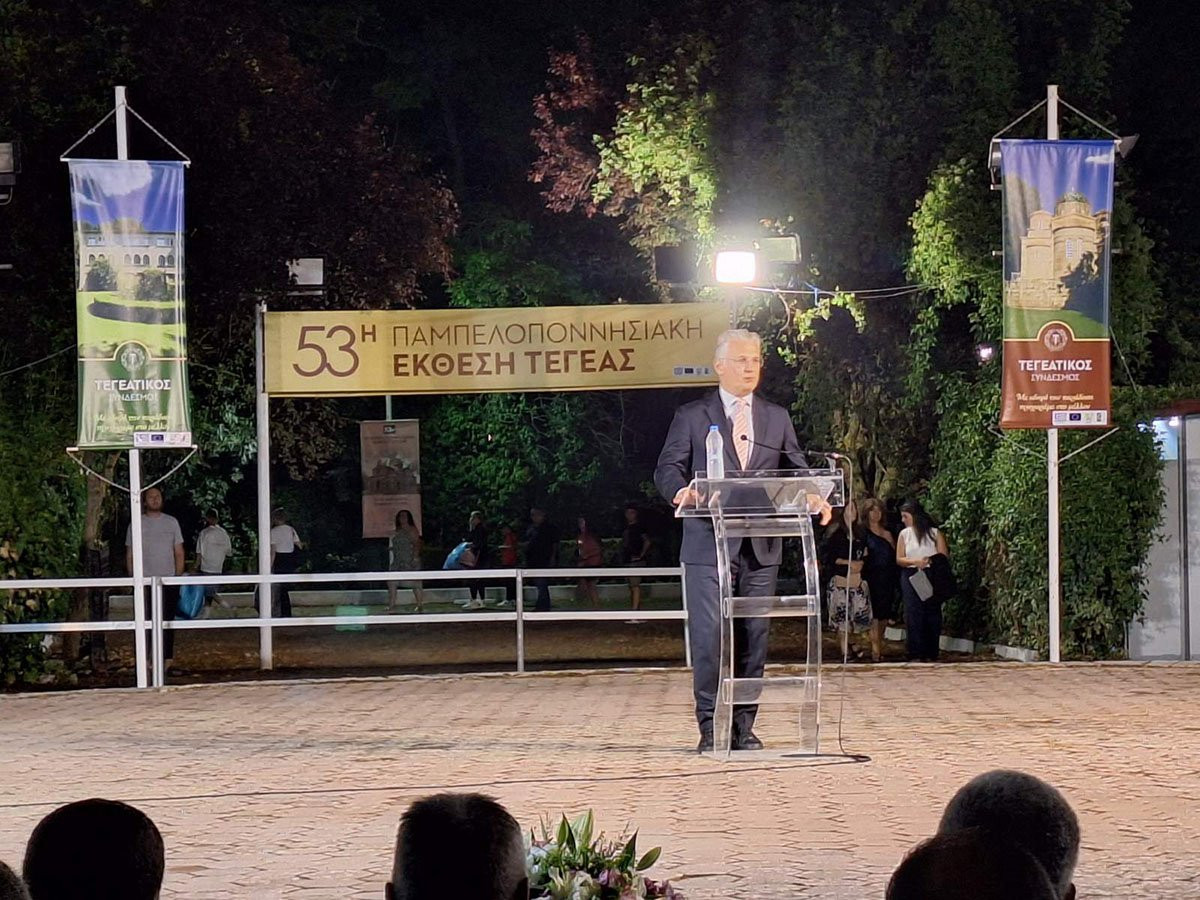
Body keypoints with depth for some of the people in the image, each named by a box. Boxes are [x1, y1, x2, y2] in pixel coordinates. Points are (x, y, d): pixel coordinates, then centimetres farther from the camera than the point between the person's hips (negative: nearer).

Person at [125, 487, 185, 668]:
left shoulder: (171, 522, 9)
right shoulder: (135, 524, 6)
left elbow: (179, 552, 9)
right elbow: (130, 555, 7)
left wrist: (178, 576, 0)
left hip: (169, 580, 1)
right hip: (144, 582, -1)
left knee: (167, 621, 3)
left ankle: (167, 659, 8)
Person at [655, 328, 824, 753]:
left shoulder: (777, 419, 17)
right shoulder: (691, 416, 7)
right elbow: (668, 469, 0)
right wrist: (682, 491, -23)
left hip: (760, 546, 3)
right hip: (709, 545, -3)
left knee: (754, 635, 4)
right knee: (709, 634, -8)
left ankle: (744, 726, 11)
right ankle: (710, 726, -1)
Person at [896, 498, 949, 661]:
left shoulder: (934, 533, 2)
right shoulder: (904, 534, 8)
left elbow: (943, 556, -1)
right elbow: (899, 559, 3)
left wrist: (930, 561, -18)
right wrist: (915, 562, -14)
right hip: (911, 577, 1)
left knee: (932, 615, 0)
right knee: (913, 615, -7)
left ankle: (930, 655, 7)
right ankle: (915, 655, -6)